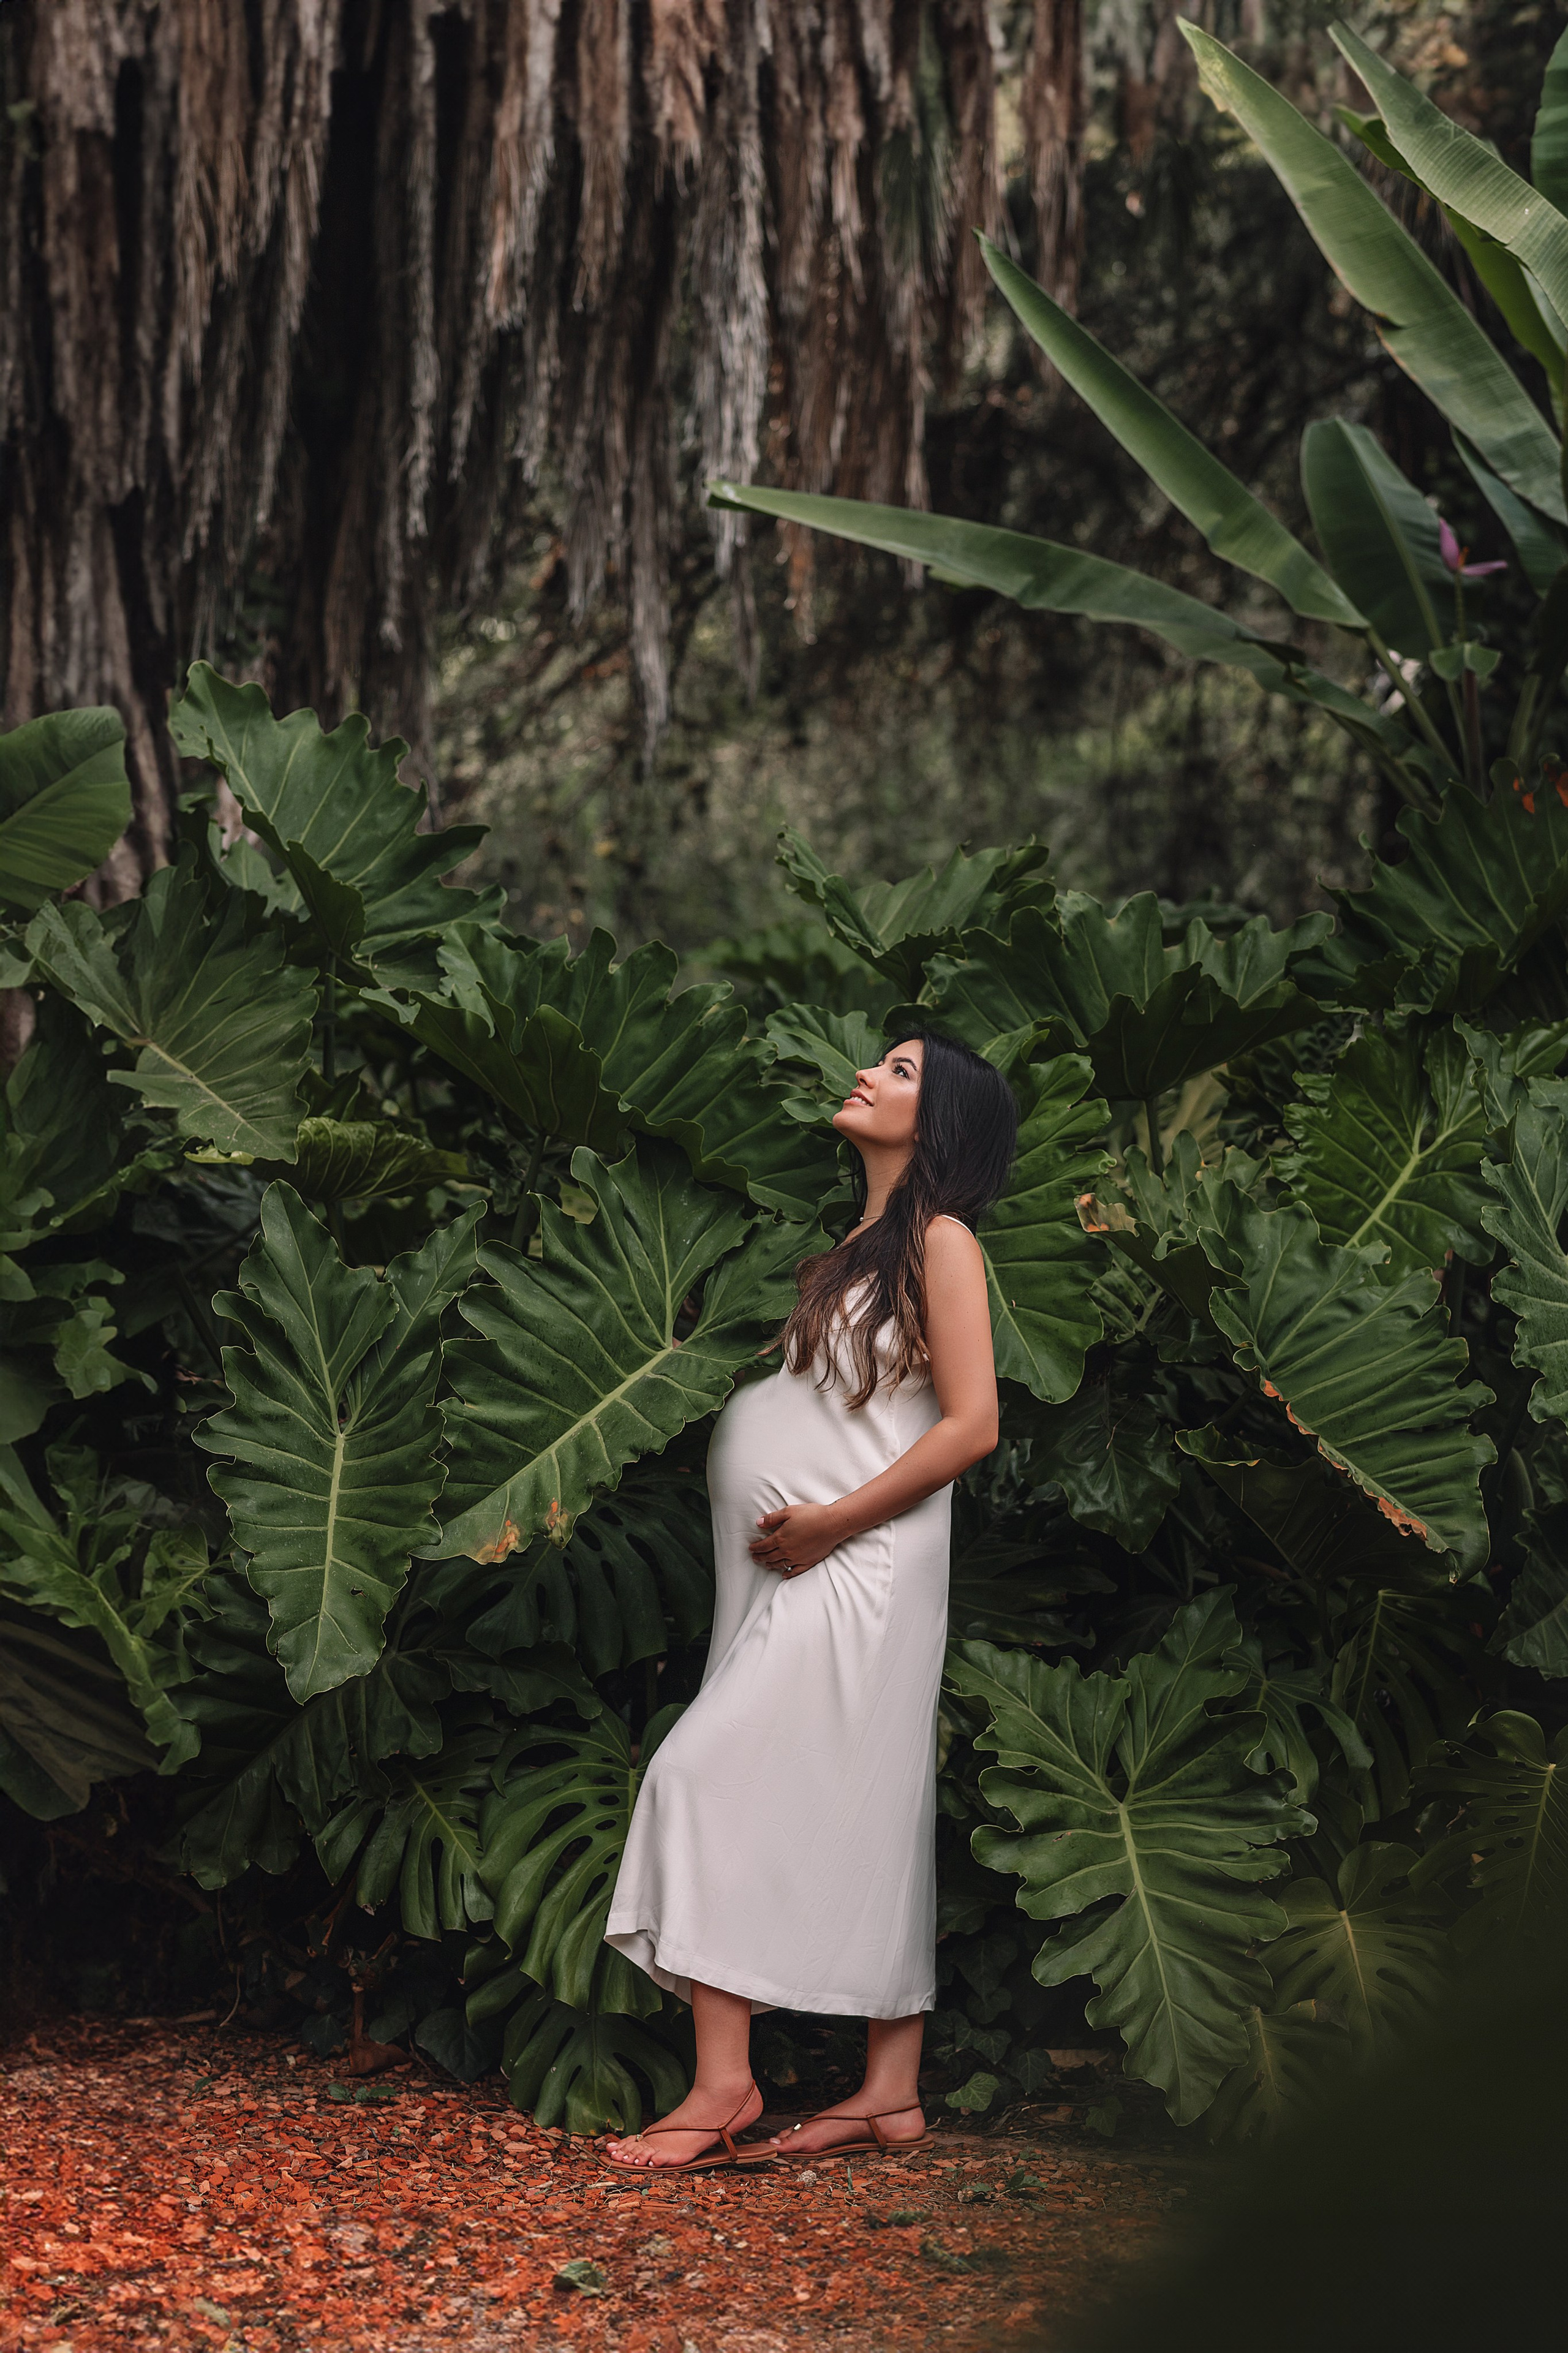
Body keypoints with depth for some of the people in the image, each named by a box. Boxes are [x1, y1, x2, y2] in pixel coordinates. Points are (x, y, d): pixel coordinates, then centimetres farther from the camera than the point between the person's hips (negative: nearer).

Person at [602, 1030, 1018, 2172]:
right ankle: (892, 2091, 8)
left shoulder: (942, 1240, -5)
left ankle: (722, 2085, -15)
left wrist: (833, 1520, -15)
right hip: (795, 1573, 8)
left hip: (857, 1566, -8)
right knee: (866, 1820, 6)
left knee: (711, 1771, -14)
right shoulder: (859, 1245, 19)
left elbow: (973, 1424, -13)